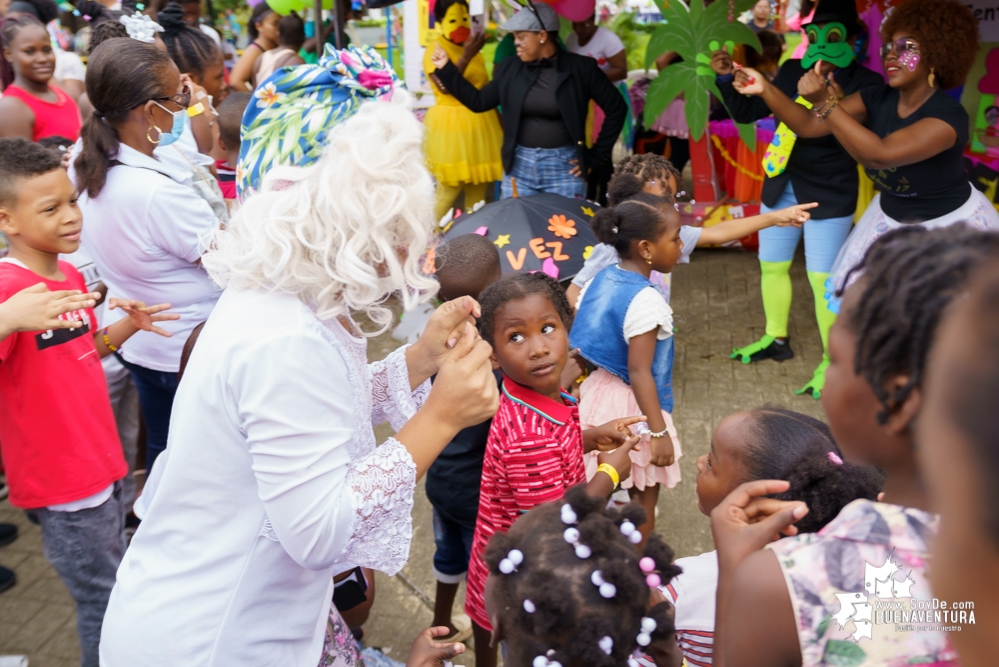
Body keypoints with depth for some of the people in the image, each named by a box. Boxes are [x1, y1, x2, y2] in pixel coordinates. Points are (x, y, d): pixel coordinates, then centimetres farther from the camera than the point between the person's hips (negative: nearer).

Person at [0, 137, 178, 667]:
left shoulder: (71, 276, 6)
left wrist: (129, 324, 3)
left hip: (101, 459, 8)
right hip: (62, 478, -8)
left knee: (115, 586, 23)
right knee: (104, 603, 8)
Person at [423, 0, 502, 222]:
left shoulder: (474, 49, 13)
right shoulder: (434, 51, -7)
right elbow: (445, 87, -21)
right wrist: (467, 56, -23)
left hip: (479, 125, 7)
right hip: (451, 126, -7)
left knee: (478, 190, 10)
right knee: (448, 191, -7)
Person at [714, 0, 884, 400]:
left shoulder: (865, 84, -11)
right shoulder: (792, 71, 4)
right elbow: (746, 113, 11)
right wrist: (726, 78, -4)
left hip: (828, 196, -6)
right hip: (780, 187, 6)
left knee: (823, 280, -7)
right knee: (772, 266, 16)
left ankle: (831, 361, 9)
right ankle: (776, 340, 36)